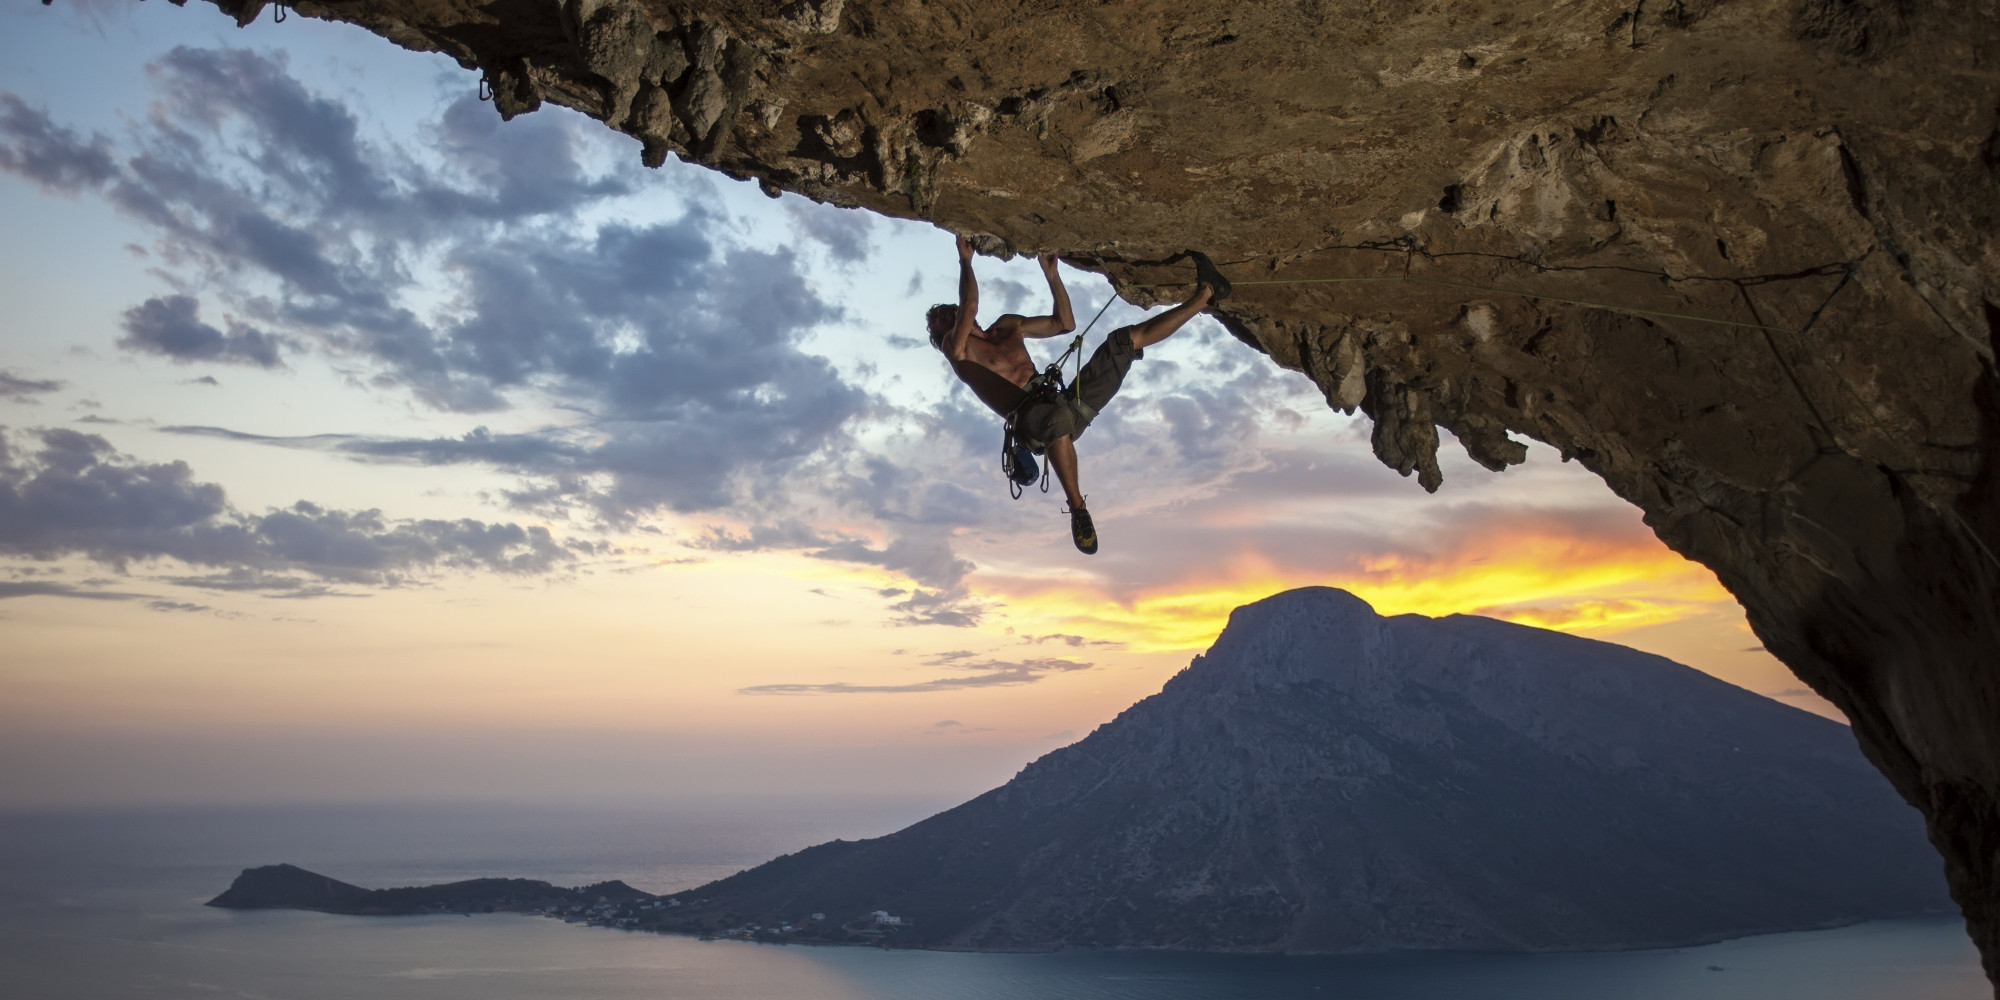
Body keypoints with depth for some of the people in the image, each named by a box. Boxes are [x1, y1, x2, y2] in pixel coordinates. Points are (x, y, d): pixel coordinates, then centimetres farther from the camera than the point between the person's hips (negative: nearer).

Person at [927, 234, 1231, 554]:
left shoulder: (1006, 326, 29)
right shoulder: (956, 347, 7)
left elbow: (1065, 323, 32)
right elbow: (970, 305, -13)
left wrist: (1051, 274, 25)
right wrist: (965, 260, 0)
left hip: (1063, 404, 7)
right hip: (1029, 419, -7)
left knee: (1126, 339, 5)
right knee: (1058, 419, -47)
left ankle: (1203, 296, 10)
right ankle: (1077, 508, -41)